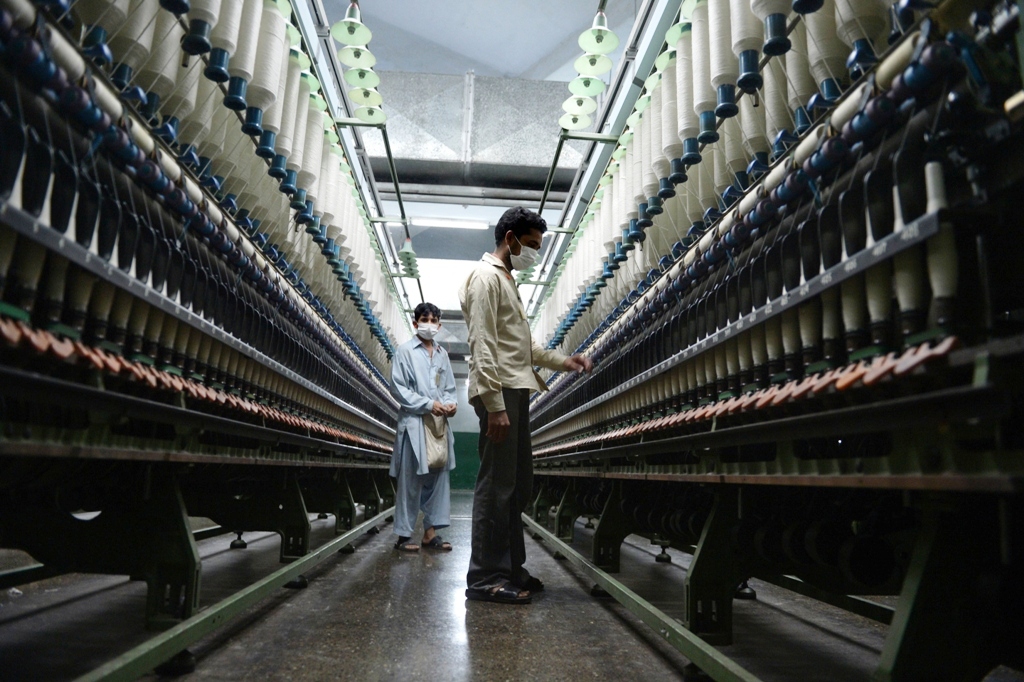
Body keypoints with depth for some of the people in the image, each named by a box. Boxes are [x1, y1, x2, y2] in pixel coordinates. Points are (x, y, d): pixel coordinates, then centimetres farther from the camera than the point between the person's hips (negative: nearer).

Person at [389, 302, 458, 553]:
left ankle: (430, 532, 15)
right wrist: (428, 404, -14)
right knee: (410, 481, -2)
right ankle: (403, 535, 7)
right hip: (414, 423, -5)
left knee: (438, 478, 7)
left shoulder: (442, 354, 15)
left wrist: (450, 403, -5)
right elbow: (397, 387, -7)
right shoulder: (405, 351, 0)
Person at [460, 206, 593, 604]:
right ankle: (485, 579, 1)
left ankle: (510, 568, 23)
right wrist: (495, 404, -22)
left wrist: (563, 362, 16)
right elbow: (482, 346, -16)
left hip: (515, 392, 10)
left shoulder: (507, 281, 24)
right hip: (499, 392, -10)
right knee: (497, 486, -7)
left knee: (518, 485, 13)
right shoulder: (486, 277, -6)